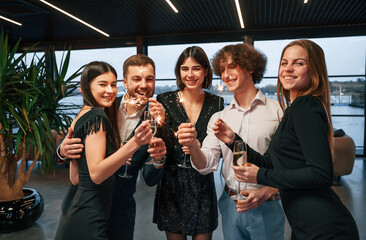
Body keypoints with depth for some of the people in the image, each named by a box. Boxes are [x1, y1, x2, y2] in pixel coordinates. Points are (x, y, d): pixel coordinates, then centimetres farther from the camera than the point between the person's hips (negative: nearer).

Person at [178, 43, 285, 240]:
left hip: (266, 207, -3)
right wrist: (192, 146, -21)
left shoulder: (277, 112, -8)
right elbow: (207, 165, -3)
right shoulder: (219, 118, 4)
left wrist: (266, 192, -19)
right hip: (231, 206, 3)